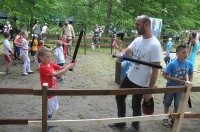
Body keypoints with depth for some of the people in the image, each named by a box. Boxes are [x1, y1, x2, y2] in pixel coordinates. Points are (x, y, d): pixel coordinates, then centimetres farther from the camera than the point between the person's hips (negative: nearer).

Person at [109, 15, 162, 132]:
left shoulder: (155, 45, -23)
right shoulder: (138, 40, 0)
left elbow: (155, 71, -22)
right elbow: (126, 52, 3)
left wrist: (150, 91, -20)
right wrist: (121, 55, -23)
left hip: (141, 83, -7)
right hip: (129, 76, 8)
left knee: (136, 105, 11)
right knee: (119, 97, 20)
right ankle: (121, 121, 42)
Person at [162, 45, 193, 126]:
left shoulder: (189, 64, -12)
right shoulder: (172, 64, -24)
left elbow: (191, 74, 7)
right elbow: (165, 75, -17)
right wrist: (175, 79, -26)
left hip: (181, 87, 3)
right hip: (171, 86, -3)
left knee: (178, 105, 12)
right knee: (167, 103, 15)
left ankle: (174, 119, 34)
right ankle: (166, 117, 37)